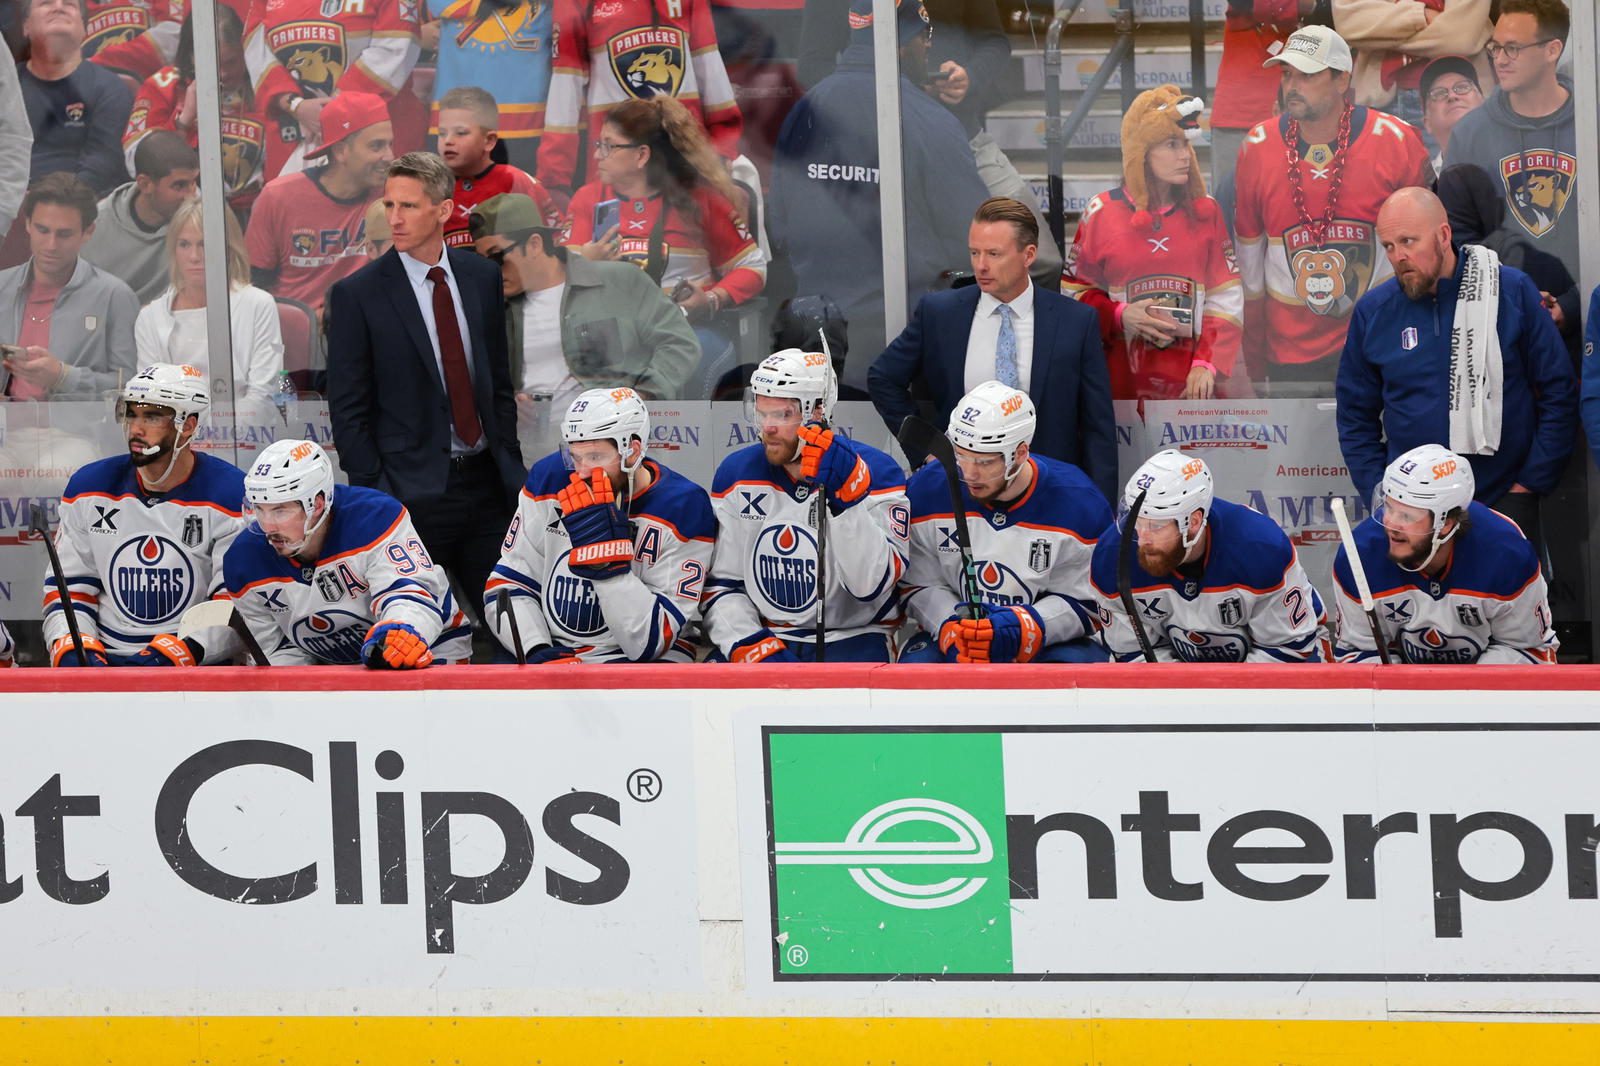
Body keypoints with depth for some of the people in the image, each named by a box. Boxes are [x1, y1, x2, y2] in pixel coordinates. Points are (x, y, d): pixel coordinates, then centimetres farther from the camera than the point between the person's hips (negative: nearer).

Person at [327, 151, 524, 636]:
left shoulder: (481, 277, 7)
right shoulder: (357, 295, -6)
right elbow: (347, 411, -4)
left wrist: (512, 464, 9)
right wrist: (377, 498, -9)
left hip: (488, 484, 4)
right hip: (414, 493, -4)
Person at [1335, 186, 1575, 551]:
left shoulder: (1512, 291, -4)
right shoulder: (1373, 311, 2)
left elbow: (1558, 393, 0)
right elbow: (1356, 416, 10)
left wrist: (1533, 481, -4)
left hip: (1504, 501, -1)